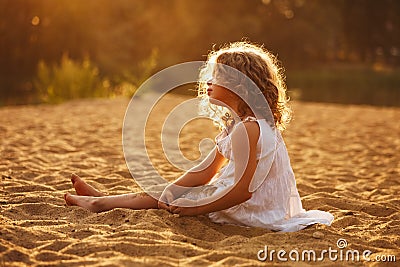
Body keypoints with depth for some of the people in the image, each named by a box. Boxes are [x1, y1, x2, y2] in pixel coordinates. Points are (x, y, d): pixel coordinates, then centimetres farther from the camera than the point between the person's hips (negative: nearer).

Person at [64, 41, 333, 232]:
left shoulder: (247, 129, -23)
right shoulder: (236, 126, 10)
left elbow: (243, 190, -25)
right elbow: (205, 172, 10)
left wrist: (194, 209, -19)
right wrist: (162, 195, 4)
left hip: (253, 212, -9)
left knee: (181, 198, -2)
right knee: (165, 194, 12)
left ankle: (103, 203, 11)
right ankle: (103, 198, 22)